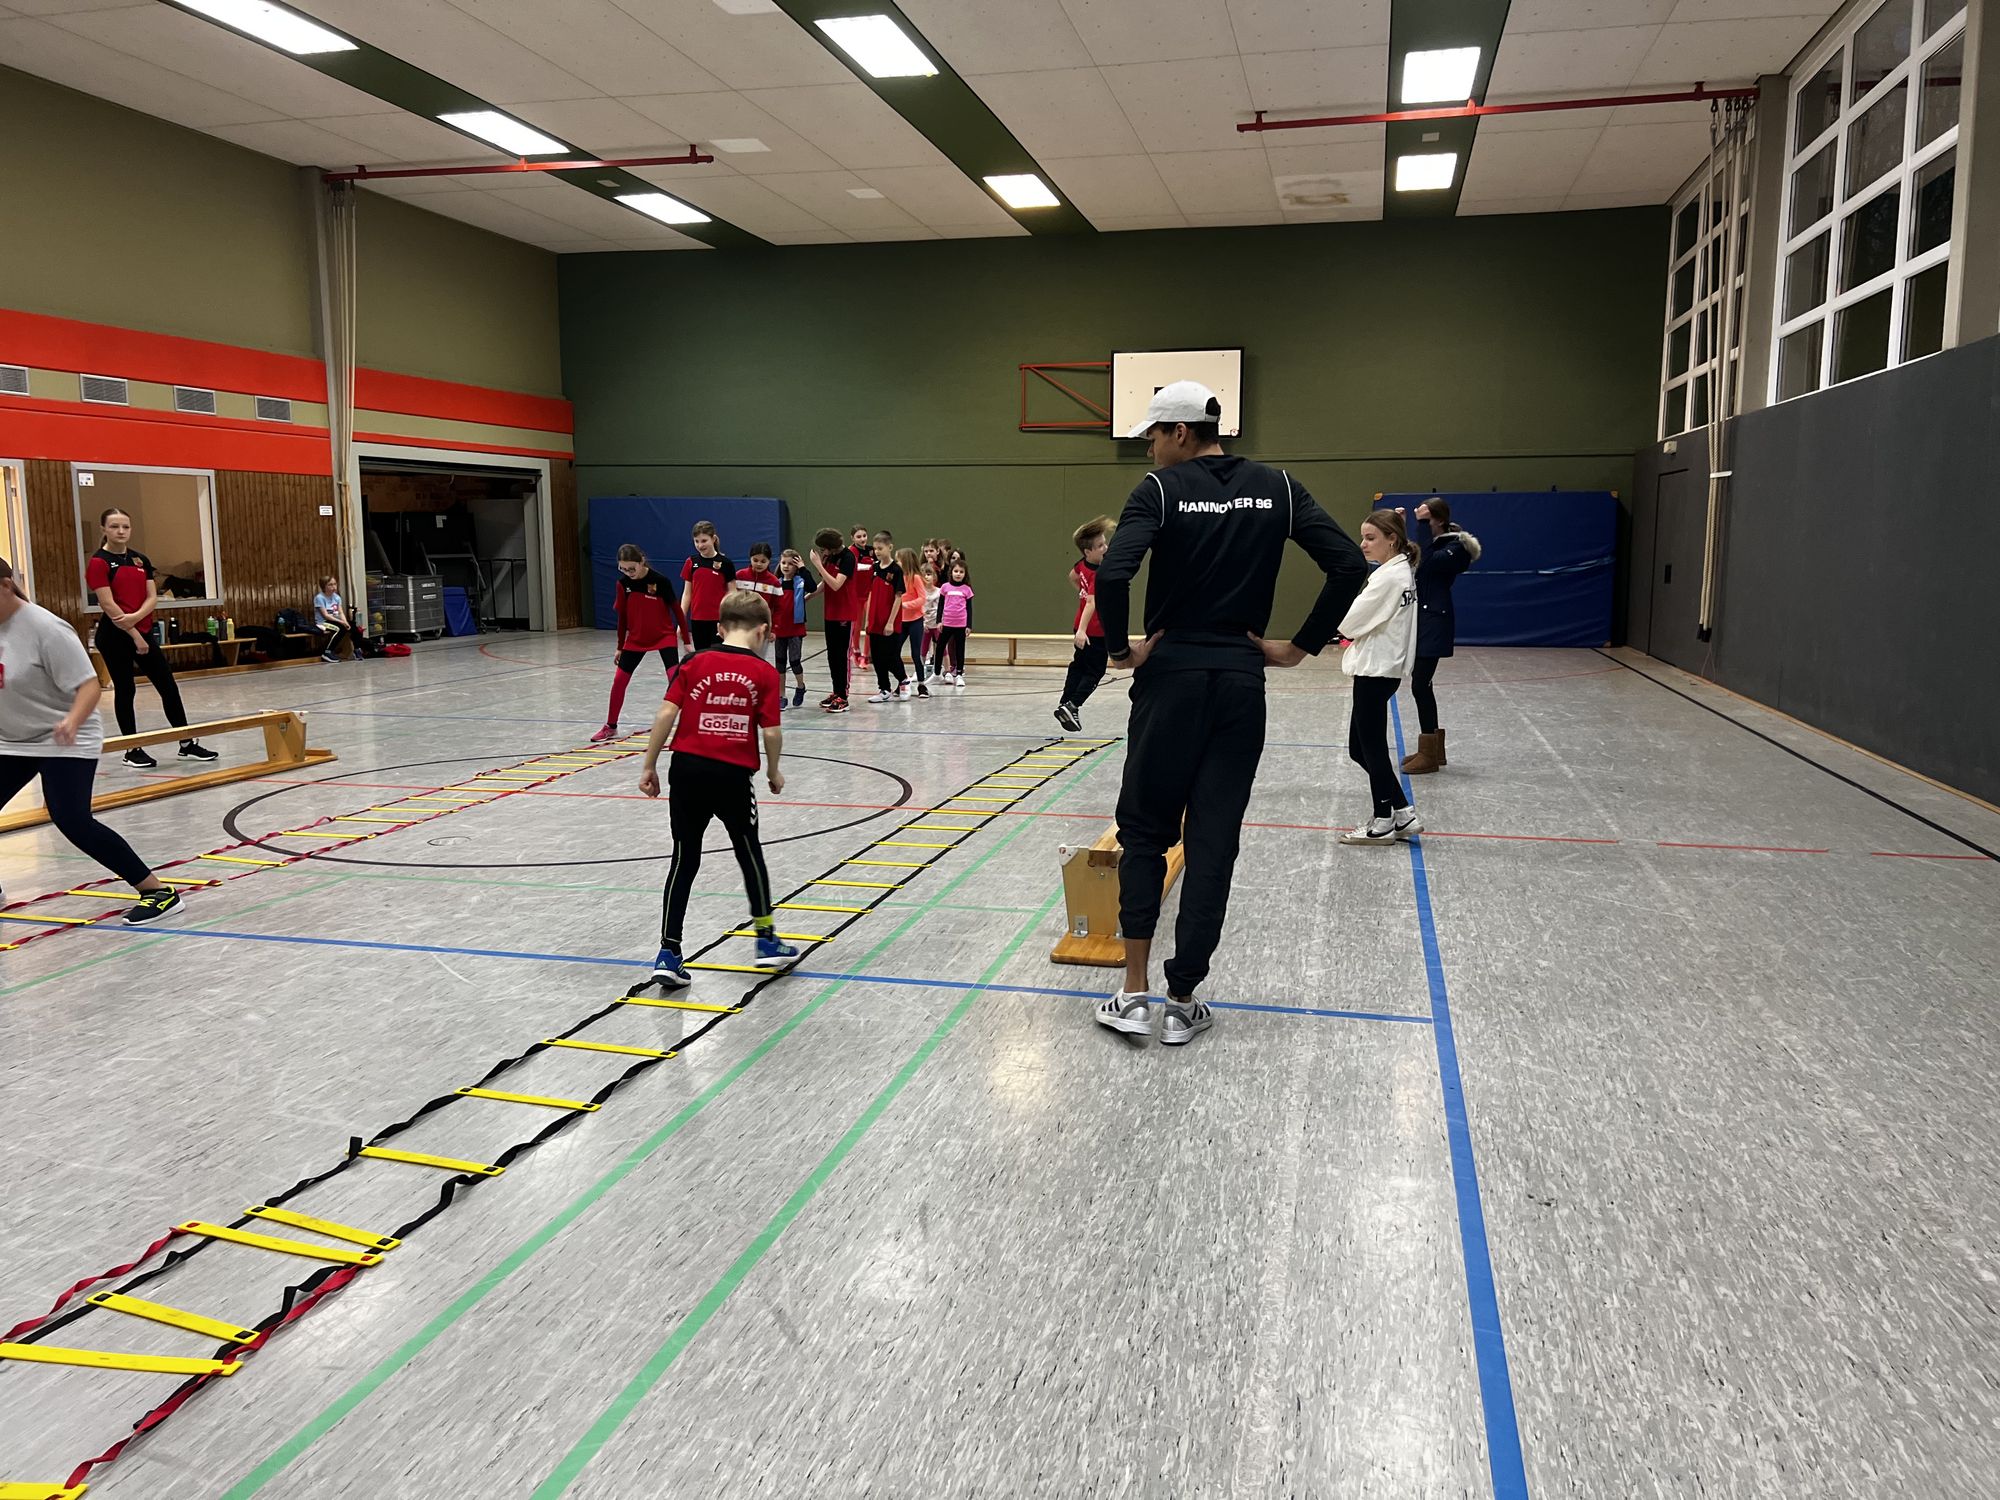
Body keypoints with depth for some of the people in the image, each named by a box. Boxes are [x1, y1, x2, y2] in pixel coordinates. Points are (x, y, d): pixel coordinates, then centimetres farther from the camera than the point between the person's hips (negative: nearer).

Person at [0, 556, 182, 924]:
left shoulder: (45, 629, -22)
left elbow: (90, 686, -26)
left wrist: (72, 722, -44)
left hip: (63, 742, -8)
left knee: (73, 821, -19)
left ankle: (158, 891, -13)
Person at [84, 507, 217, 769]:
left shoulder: (141, 559, 10)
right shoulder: (99, 562, -8)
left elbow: (152, 596, 3)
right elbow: (108, 604, -14)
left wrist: (135, 617, -16)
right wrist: (134, 635, -16)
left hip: (144, 631, 6)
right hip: (114, 636, -6)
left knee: (169, 686, 6)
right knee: (125, 689, 2)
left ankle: (187, 744, 13)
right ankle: (132, 750, 12)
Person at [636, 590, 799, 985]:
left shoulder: (695, 664, 4)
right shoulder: (765, 673, -1)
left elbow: (666, 714, -2)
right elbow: (771, 733, -5)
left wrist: (649, 766, 5)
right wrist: (774, 772, 13)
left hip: (686, 769, 2)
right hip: (733, 775, -2)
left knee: (685, 860, 10)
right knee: (749, 852, 17)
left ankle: (669, 953, 8)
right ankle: (766, 940, 30)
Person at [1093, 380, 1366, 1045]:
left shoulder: (1163, 489, -5)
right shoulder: (1276, 487, 6)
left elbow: (1113, 574, -20)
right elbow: (1349, 564, -1)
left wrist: (1119, 648, -7)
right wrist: (1301, 646, 3)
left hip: (1171, 673, -2)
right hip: (1241, 679, 3)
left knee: (1146, 830, 11)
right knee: (1214, 842, 6)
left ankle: (1135, 994, 9)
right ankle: (1183, 1003, 12)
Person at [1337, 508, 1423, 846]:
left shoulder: (1388, 577, -17)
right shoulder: (1402, 572, 13)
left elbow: (1351, 621, -15)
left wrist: (1344, 626, 5)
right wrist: (1354, 629, 2)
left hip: (1376, 671, -10)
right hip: (1382, 668, 10)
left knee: (1371, 747, 2)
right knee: (1360, 748, 14)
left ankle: (1384, 822, 14)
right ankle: (1403, 814, 18)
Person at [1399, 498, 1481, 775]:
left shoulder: (1455, 548, -10)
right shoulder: (1429, 544, 15)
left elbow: (1427, 563, -27)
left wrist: (1423, 525, -24)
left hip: (1434, 623, -9)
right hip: (1418, 620, 9)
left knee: (1420, 685, -11)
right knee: (1422, 684, 11)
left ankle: (1429, 755, -4)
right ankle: (1433, 749, 21)